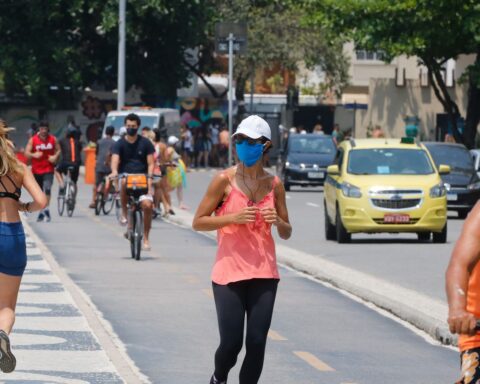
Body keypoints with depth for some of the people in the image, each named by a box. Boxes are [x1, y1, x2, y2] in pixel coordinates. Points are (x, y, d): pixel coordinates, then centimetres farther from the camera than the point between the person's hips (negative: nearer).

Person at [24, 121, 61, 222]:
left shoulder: (53, 139, 2)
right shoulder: (33, 140, -2)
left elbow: (58, 150, 12)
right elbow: (27, 153, -5)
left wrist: (55, 156, -9)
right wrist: (34, 154, -25)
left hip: (48, 169, -1)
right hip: (36, 170, 1)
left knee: (47, 188, -23)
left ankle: (46, 209, -22)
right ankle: (41, 212, 24)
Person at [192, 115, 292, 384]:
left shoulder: (274, 184, 6)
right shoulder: (225, 180, -4)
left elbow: (287, 234, 14)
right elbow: (198, 222, -3)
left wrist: (278, 222, -9)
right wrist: (232, 218, -17)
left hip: (264, 275, 3)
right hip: (229, 273, -3)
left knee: (257, 343, -2)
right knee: (231, 343, -5)